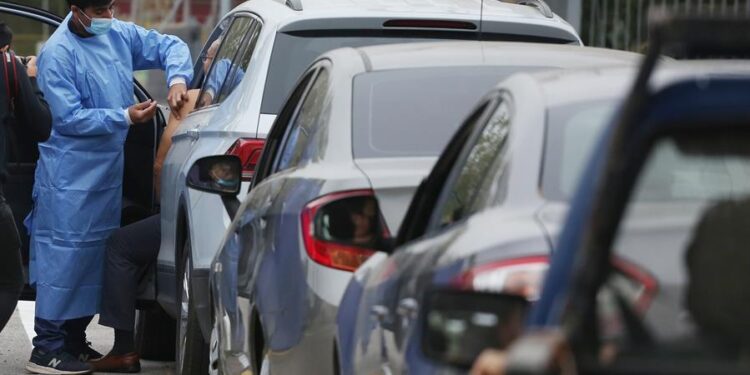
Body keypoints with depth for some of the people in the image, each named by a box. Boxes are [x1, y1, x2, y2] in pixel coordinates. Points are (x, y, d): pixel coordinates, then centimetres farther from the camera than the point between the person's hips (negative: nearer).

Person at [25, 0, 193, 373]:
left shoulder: (120, 34, 5)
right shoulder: (58, 52, -15)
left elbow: (169, 46, 13)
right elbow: (68, 118, -18)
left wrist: (177, 79, -7)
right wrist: (125, 117, -21)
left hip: (109, 168, 8)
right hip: (70, 173, -8)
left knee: (97, 252, 12)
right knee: (65, 254, -8)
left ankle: (74, 340, 22)